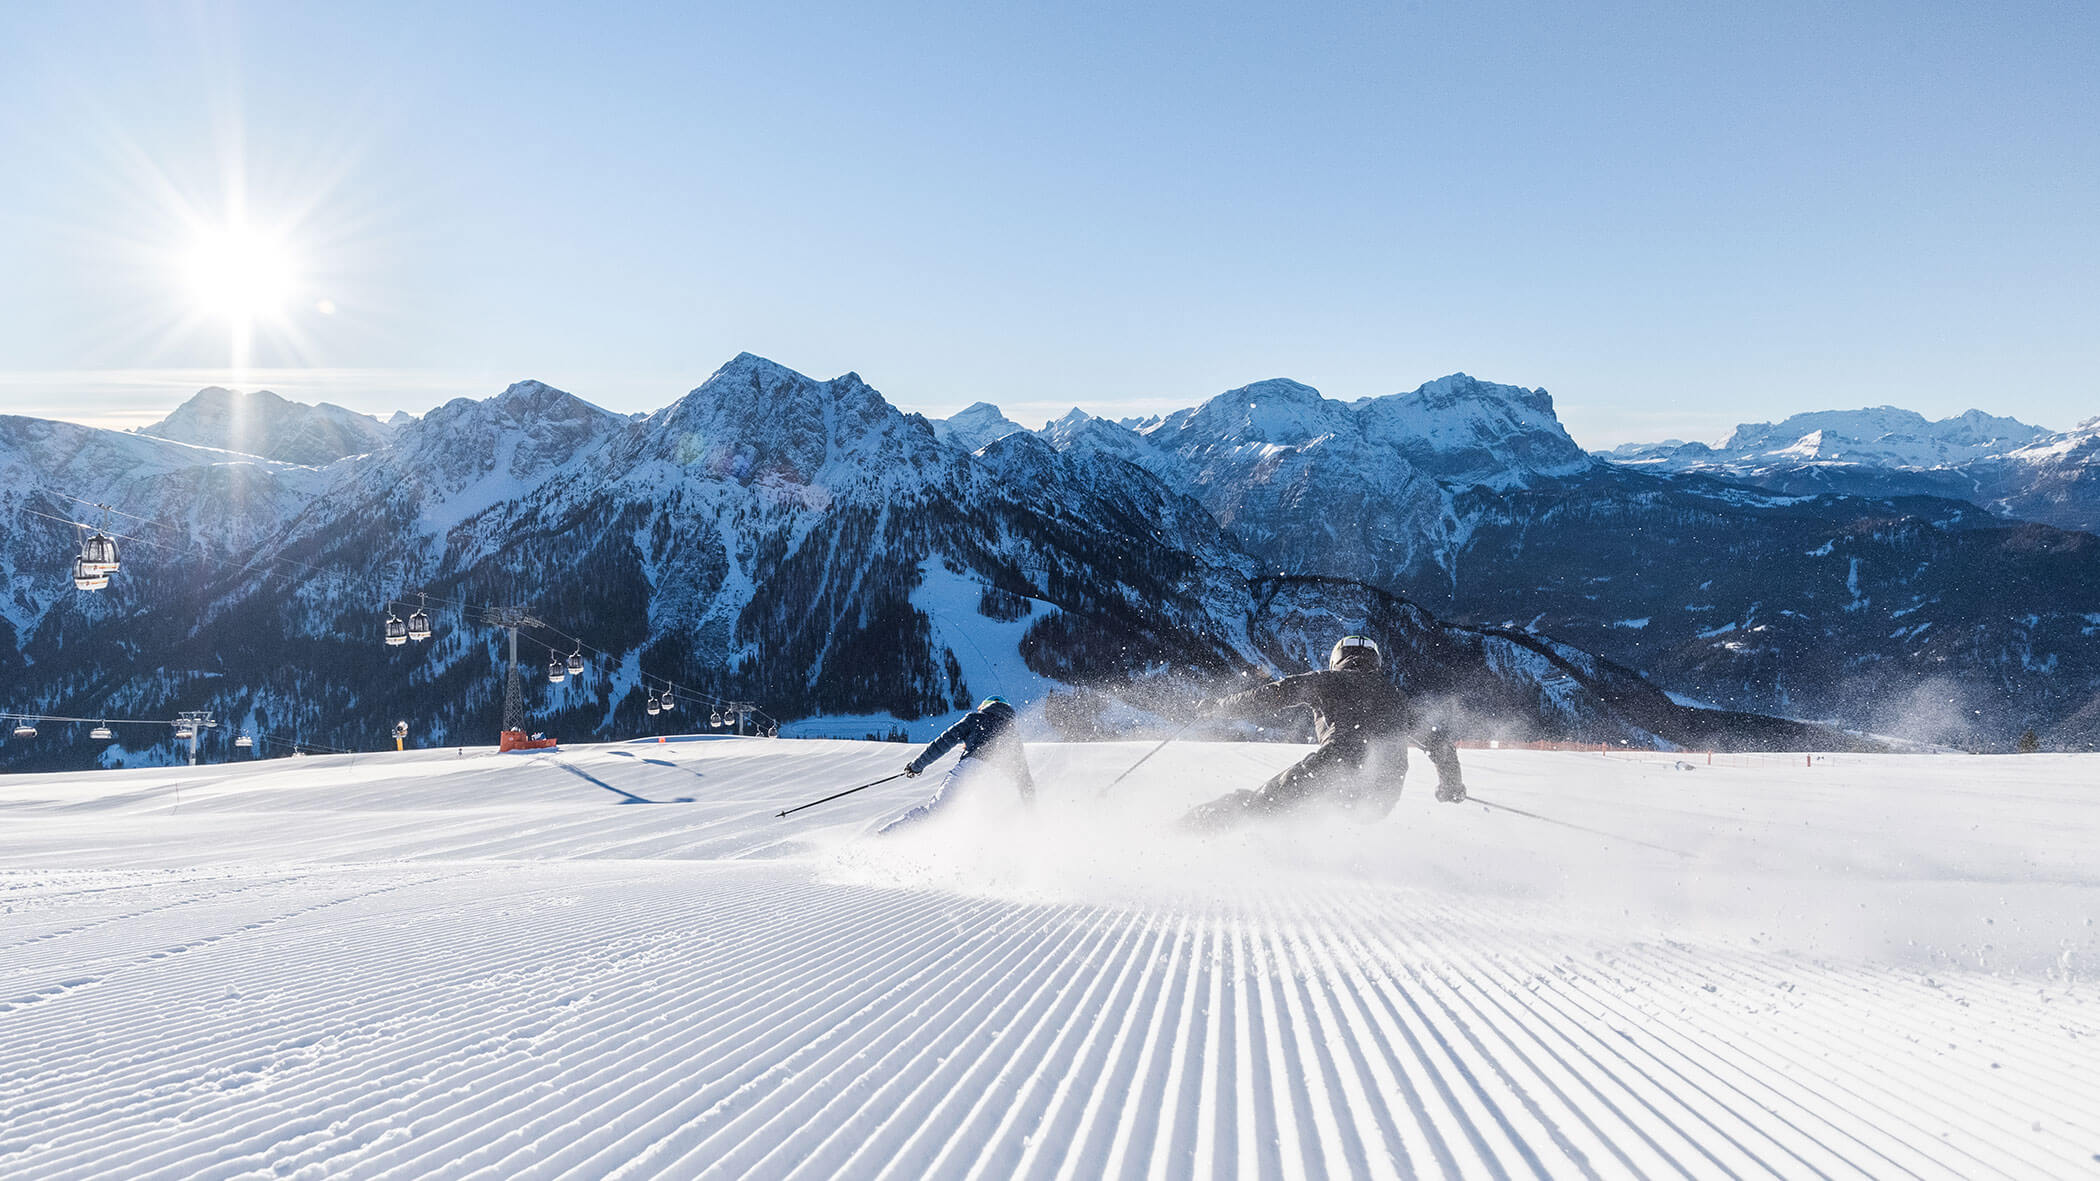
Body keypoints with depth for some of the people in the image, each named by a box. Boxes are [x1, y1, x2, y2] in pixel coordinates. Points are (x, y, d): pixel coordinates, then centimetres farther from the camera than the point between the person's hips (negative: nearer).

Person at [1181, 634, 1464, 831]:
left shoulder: (1329, 680, 18)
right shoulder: (1394, 696, 32)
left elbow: (1277, 693, 7)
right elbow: (1440, 743, 35)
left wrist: (1221, 707, 17)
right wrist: (1451, 787, 50)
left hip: (1336, 764, -4)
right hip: (1383, 793, 4)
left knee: (1266, 800, 0)